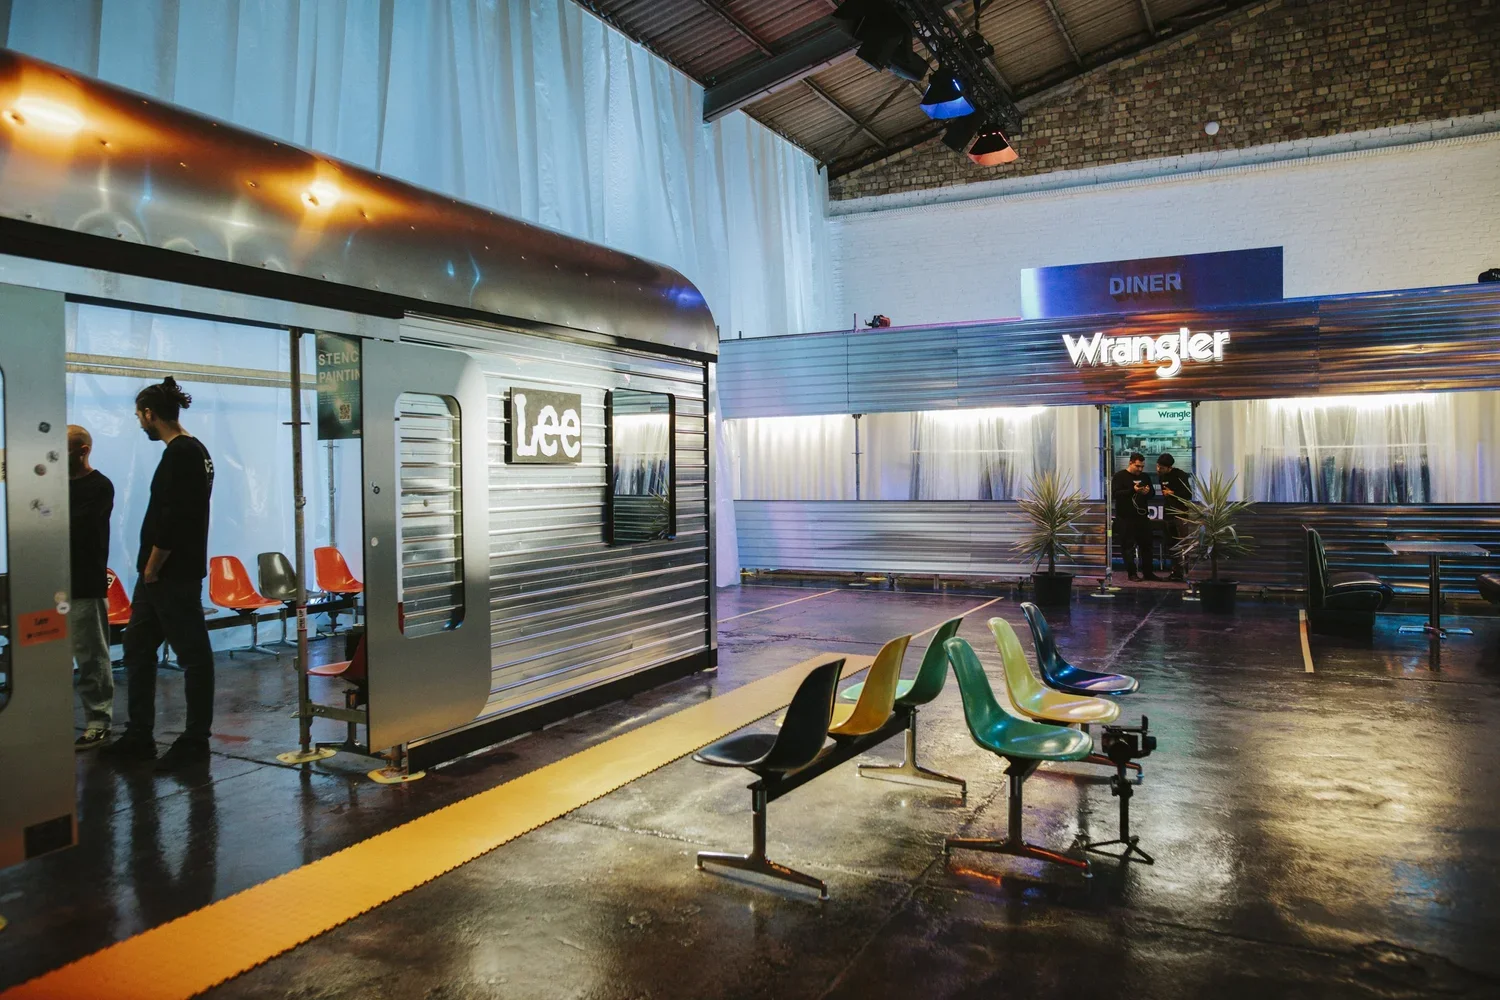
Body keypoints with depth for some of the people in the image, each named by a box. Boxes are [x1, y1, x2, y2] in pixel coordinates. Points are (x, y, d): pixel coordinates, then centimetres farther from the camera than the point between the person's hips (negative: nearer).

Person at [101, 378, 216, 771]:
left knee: (193, 655, -1)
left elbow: (171, 521, -23)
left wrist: (152, 568, -12)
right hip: (165, 574, 11)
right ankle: (139, 737, 25)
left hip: (173, 576, -11)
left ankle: (195, 741, 9)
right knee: (137, 648, 17)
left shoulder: (179, 455, -17)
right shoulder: (193, 450, 14)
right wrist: (150, 568, 15)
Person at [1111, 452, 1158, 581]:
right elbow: (1115, 493, -16)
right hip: (1125, 518, -5)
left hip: (1142, 516, 6)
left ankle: (1148, 572, 16)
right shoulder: (1119, 476, -5)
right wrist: (1132, 490, -26)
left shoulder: (1145, 477, 13)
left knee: (1146, 545, 8)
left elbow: (1153, 493, 16)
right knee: (1128, 546, -2)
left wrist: (1148, 492, -9)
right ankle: (1132, 573, 4)